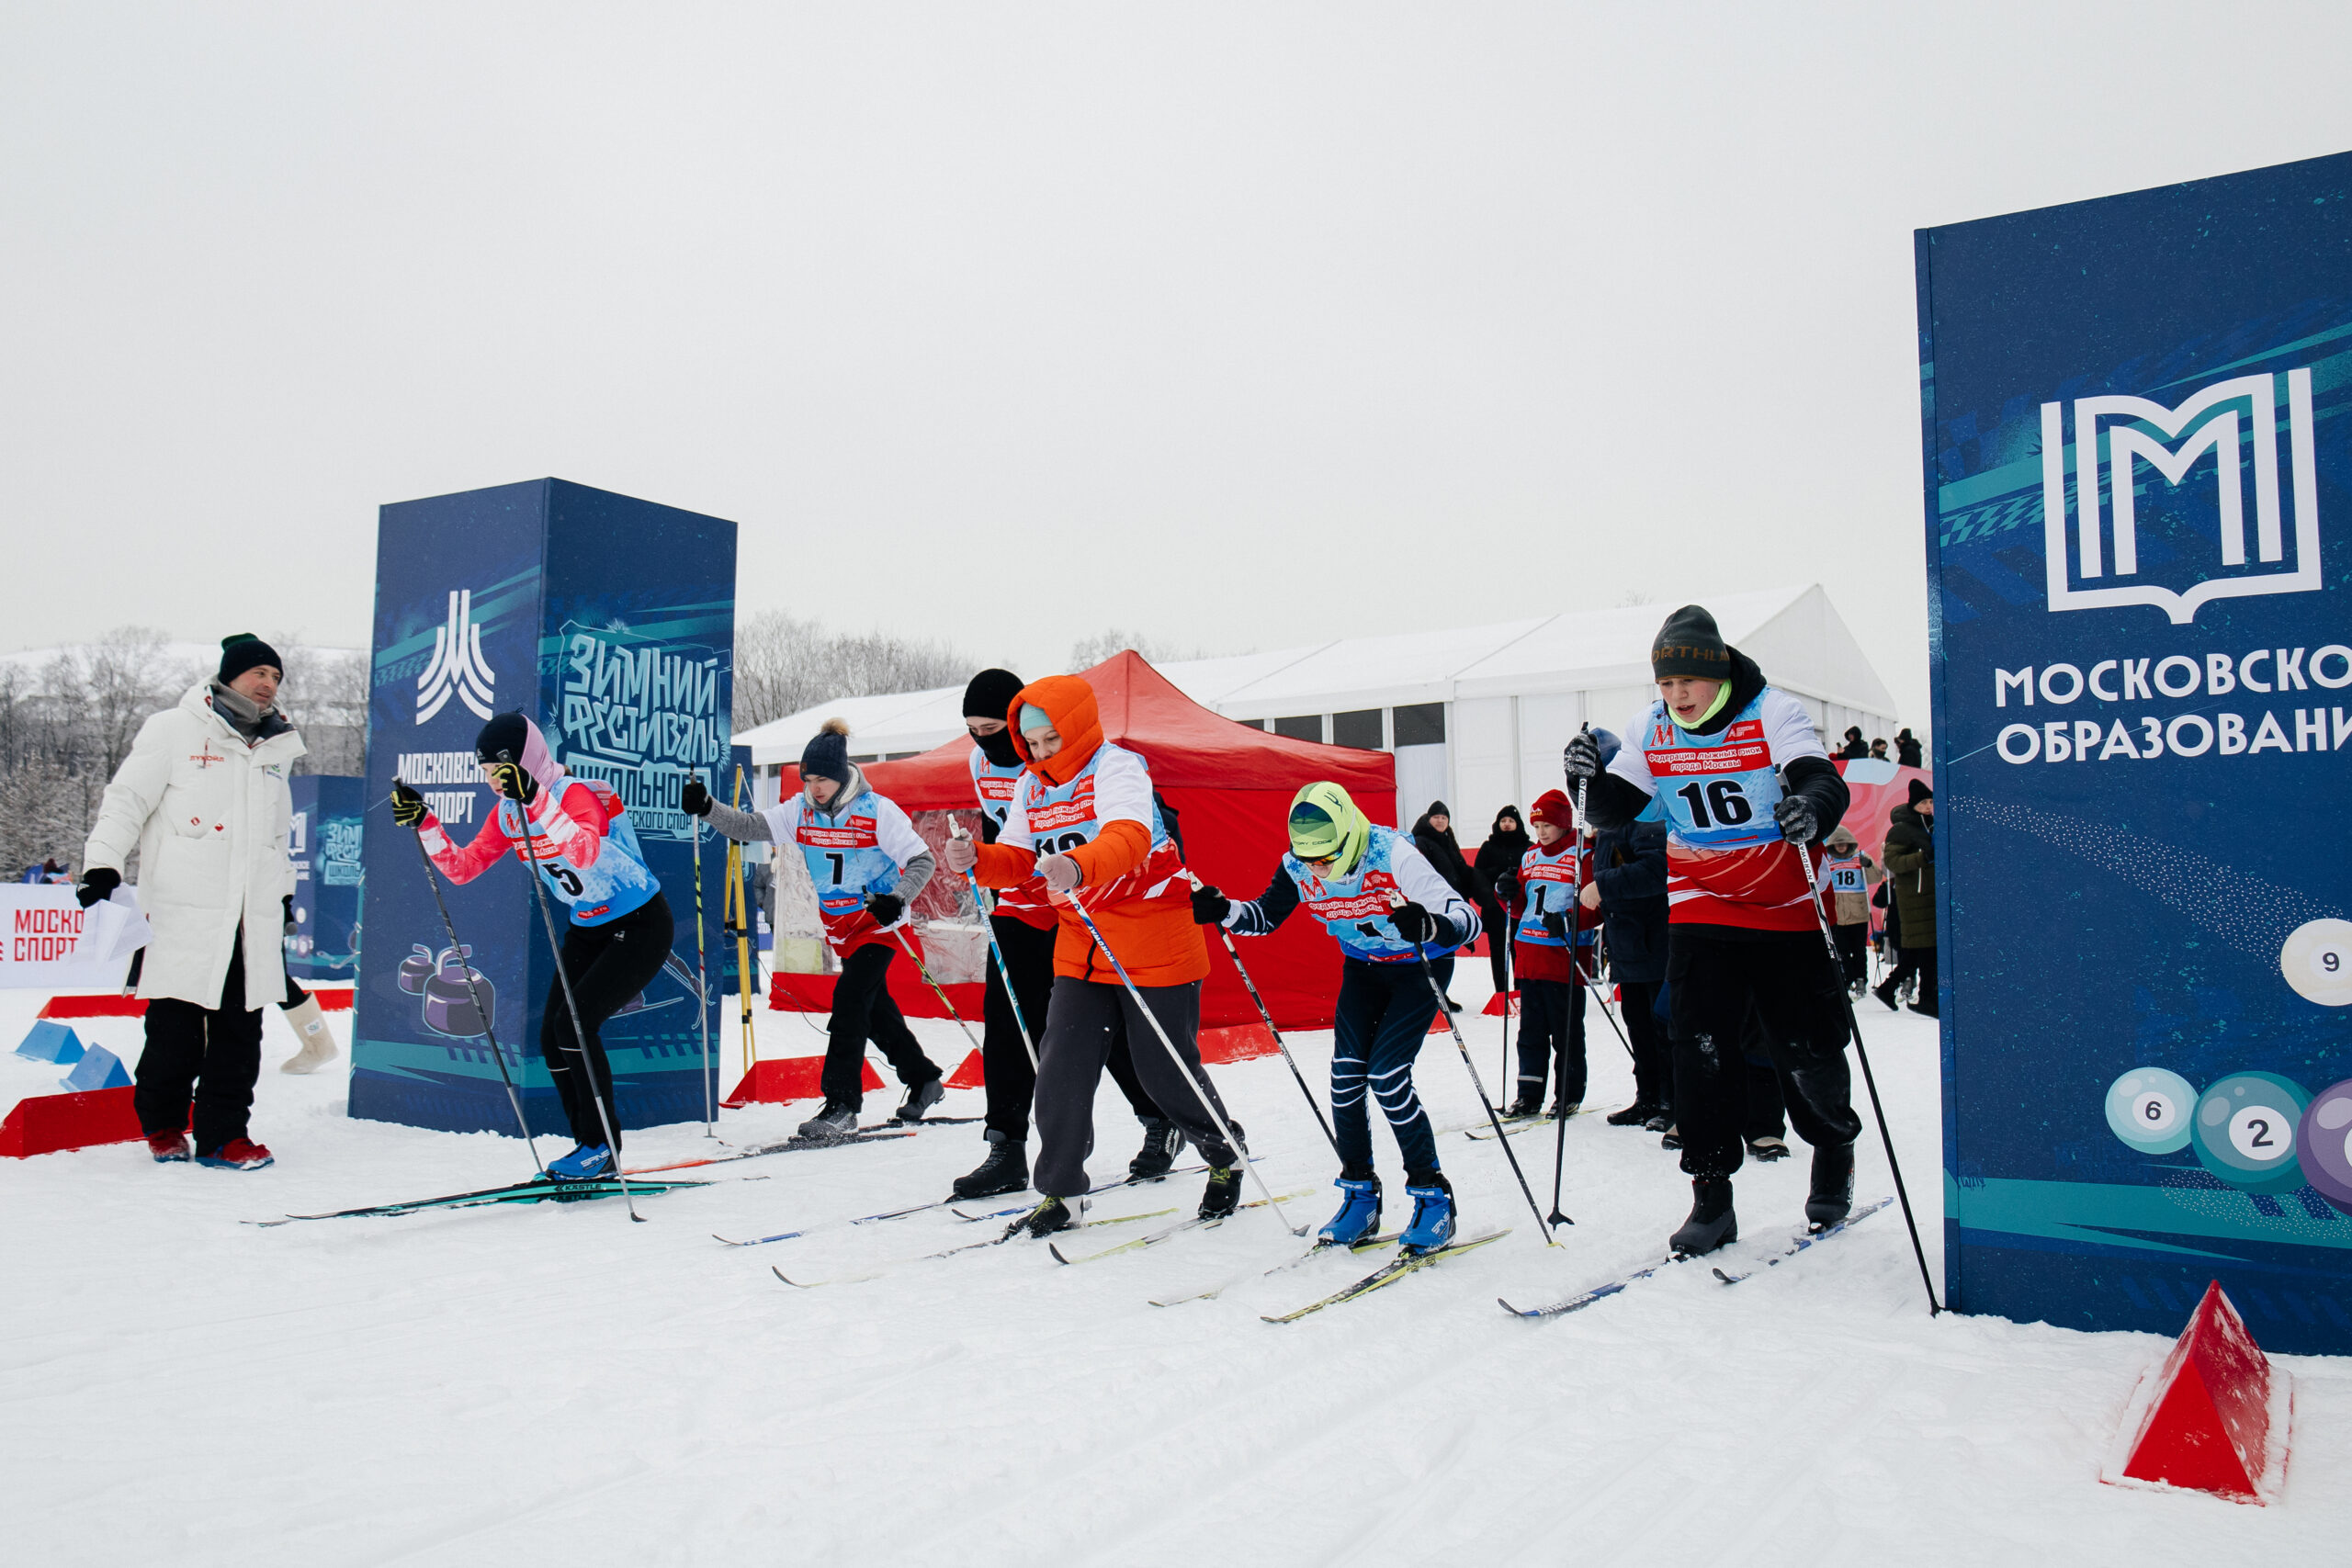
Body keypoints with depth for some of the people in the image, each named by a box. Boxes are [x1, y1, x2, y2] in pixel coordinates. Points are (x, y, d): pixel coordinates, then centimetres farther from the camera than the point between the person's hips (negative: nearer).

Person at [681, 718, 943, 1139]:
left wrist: (897, 899, -32)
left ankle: (841, 1106, -12)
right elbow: (748, 827, -4)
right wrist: (707, 807, -21)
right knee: (874, 1008, 15)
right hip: (840, 927, 7)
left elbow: (922, 860, -16)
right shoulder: (801, 811, -2)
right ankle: (923, 1080, 33)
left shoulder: (877, 811, -17)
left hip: (879, 923, -6)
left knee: (849, 1001, -17)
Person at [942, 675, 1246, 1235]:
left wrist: (1078, 866, -56)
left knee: (1167, 1073, 4)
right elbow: (1018, 857, 5)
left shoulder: (1117, 769, -17)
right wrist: (977, 860, -17)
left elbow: (1128, 838, -36)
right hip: (1079, 948, 6)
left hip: (1154, 944, -6)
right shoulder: (1032, 786, 7)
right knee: (1062, 1070, -1)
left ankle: (1227, 1157, 31)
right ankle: (1060, 1193, 14)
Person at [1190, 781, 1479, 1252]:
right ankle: (1359, 1193, 11)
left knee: (1387, 1075, -16)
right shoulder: (1298, 865, -18)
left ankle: (1433, 1196, 0)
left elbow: (1467, 920, -36)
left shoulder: (1391, 854, -33)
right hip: (1363, 967, 5)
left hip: (1421, 965, -5)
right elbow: (1265, 915, -1)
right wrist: (1224, 912, -22)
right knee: (1346, 1073, -7)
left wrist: (1426, 925, -59)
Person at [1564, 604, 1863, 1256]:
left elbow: (1825, 782, -21)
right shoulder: (1651, 728, -1)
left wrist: (1812, 806, -44)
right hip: (1698, 910, 2)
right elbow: (1615, 810, 2)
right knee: (1701, 1050, -5)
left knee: (1806, 1049, 6)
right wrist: (1589, 779, -19)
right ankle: (1711, 1195, 5)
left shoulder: (1773, 712, -10)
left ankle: (1834, 1151, 35)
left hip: (1784, 909, -2)